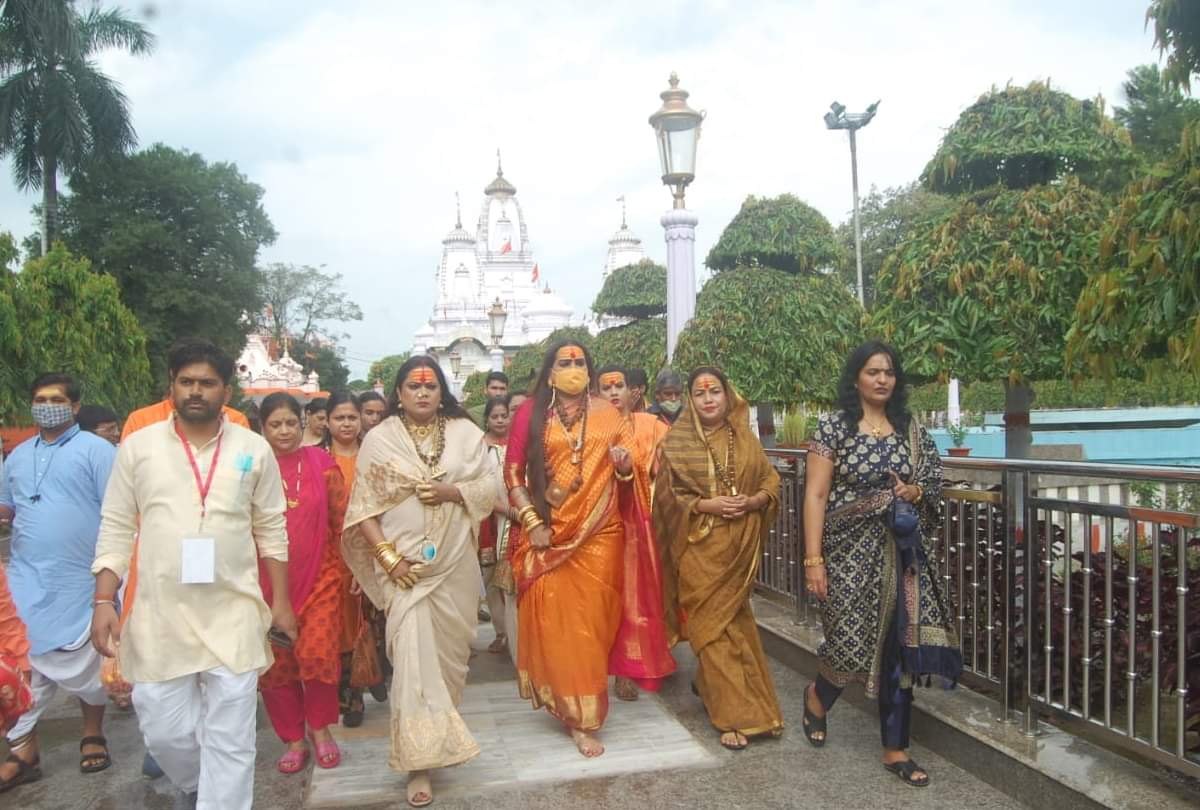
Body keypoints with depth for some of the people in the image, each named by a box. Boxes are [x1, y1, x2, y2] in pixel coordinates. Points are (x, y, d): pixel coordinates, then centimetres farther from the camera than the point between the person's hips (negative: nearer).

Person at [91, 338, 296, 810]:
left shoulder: (254, 449, 2)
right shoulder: (138, 446, 3)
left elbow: (272, 530, 7)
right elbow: (116, 529, 5)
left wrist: (281, 602, 5)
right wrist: (104, 600, -3)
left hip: (234, 614, -1)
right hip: (158, 615, 1)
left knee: (229, 738, 3)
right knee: (163, 729, 11)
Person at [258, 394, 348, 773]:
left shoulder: (321, 463, 1)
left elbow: (343, 519, 4)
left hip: (320, 577, -1)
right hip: (269, 581, 1)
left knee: (318, 654, -9)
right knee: (276, 663, 7)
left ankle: (320, 728, 18)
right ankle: (294, 740, 26)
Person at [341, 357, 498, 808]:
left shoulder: (464, 432, 3)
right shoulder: (379, 439, -1)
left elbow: (489, 487, 3)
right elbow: (364, 508, -3)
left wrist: (451, 491, -14)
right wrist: (388, 557, -12)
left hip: (455, 562, 2)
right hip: (405, 564, -2)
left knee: (449, 648, 12)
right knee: (412, 654, -8)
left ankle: (439, 732, 37)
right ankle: (420, 761, -2)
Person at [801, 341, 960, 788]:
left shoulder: (911, 429, 7)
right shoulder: (833, 427, -5)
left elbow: (931, 485, 16)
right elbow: (815, 496, -8)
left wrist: (914, 492, -8)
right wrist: (813, 558, -14)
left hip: (900, 553, 4)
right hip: (850, 552, -4)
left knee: (899, 647, 3)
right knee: (853, 643, -2)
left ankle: (895, 748, 18)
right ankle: (818, 694, 33)